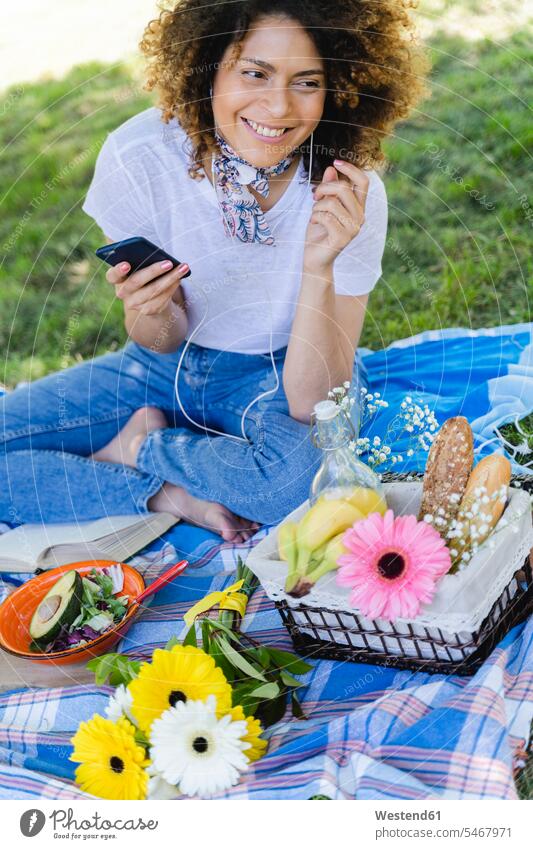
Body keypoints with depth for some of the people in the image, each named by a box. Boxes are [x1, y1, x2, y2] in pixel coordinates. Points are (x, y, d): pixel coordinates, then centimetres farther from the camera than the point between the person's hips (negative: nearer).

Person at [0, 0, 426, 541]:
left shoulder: (351, 196, -24)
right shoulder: (136, 156, -22)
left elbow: (311, 403, -26)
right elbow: (162, 342, -9)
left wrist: (319, 266, -40)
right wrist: (151, 312, -34)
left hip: (281, 375, -1)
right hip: (168, 368, 1)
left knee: (305, 465, -37)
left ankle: (139, 447, -9)